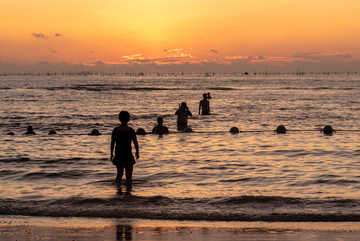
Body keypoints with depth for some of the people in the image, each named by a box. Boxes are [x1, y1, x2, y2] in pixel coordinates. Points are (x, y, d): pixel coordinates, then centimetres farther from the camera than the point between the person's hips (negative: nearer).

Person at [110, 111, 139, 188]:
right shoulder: (131, 130, -10)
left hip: (118, 155, 3)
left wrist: (111, 154, 11)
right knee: (129, 176, 5)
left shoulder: (115, 130, -4)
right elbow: (135, 143, -5)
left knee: (119, 174, 20)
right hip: (128, 155, -3)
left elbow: (112, 143, -1)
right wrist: (137, 153, 11)